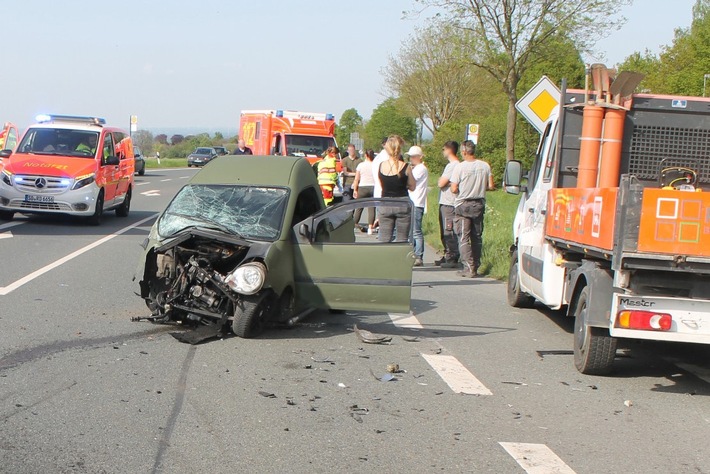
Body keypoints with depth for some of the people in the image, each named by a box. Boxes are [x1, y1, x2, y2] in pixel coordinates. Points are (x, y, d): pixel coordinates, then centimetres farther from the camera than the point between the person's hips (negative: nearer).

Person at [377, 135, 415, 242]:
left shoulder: (381, 166, -3)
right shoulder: (405, 167, -11)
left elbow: (381, 185, 9)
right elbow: (412, 187, 1)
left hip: (385, 205, 2)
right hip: (402, 205, -2)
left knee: (384, 241, 7)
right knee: (402, 241, 4)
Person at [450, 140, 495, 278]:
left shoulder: (460, 167, -13)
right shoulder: (485, 166, -2)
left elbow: (454, 189, -15)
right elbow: (490, 186, 0)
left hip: (463, 205, -4)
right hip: (479, 204, 4)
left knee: (464, 237, -1)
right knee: (477, 237, 13)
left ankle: (469, 267, -10)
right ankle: (476, 266, 16)